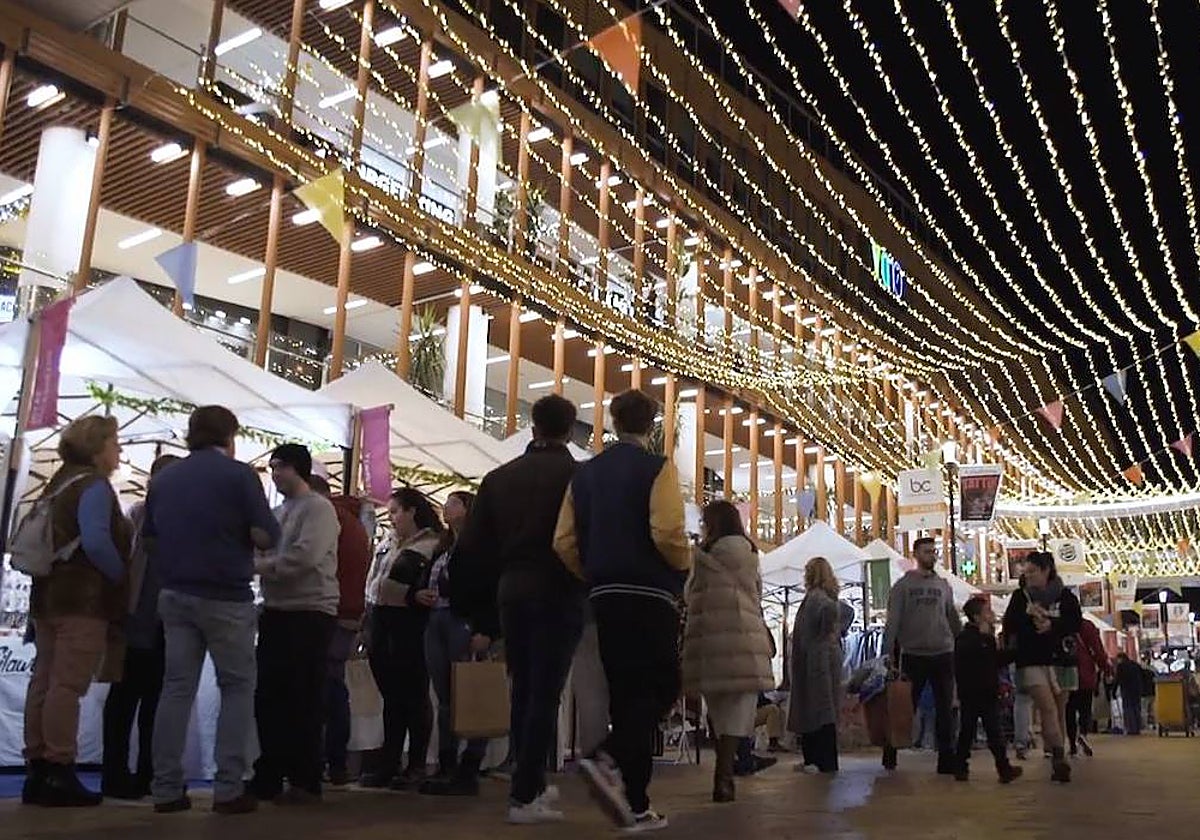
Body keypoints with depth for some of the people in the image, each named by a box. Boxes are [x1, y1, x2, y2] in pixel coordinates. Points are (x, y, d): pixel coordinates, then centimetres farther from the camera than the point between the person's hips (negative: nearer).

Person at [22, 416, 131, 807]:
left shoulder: (60, 483, 19)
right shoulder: (94, 485, -11)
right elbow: (96, 541, -25)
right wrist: (123, 578, -11)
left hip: (48, 597, 10)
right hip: (83, 600, -10)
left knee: (44, 682, 9)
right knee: (68, 686, -8)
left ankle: (38, 772, 14)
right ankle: (59, 775, -6)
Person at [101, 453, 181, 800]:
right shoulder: (138, 513, -2)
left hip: (169, 624, 5)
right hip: (139, 622, -4)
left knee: (156, 700, 10)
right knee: (126, 696, 3)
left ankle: (148, 775, 17)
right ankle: (116, 775, 9)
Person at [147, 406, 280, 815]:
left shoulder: (163, 479, 9)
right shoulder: (239, 474, -9)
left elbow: (149, 539, 14)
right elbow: (266, 536, -14)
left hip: (174, 595, 5)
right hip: (225, 597, -5)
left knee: (176, 687, 9)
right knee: (237, 688, 5)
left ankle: (166, 788, 10)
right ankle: (228, 788, 1)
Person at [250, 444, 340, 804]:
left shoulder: (318, 508, -8)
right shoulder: (278, 512, 16)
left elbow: (304, 557, -19)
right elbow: (263, 552, 15)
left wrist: (259, 565, -12)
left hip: (310, 613, -8)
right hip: (277, 611, 8)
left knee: (304, 701, -2)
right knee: (268, 698, 10)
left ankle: (306, 782, 7)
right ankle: (270, 776, 21)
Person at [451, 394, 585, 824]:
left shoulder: (499, 476, 10)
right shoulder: (576, 475, -4)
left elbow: (474, 549, 9)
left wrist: (479, 618, 13)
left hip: (511, 594, 5)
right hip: (557, 595, -5)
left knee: (523, 693, 17)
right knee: (544, 695, 0)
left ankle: (532, 784, 28)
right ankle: (524, 797, 0)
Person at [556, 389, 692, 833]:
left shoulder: (585, 472, 10)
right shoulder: (657, 468, -5)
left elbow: (564, 542, 5)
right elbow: (667, 532, -18)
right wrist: (685, 565, 0)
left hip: (604, 596, 5)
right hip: (650, 594, -5)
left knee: (625, 693, 12)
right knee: (662, 688, 4)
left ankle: (636, 805, 10)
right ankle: (609, 760, -19)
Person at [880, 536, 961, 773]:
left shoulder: (943, 585, 10)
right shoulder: (903, 585, -1)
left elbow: (954, 620, 15)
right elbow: (892, 622, -5)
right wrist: (888, 653, -12)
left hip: (943, 654, 3)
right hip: (913, 655, -3)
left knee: (945, 709, 6)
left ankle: (947, 758, 14)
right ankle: (890, 754, 17)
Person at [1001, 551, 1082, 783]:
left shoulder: (1065, 596, 3)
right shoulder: (1020, 596, 6)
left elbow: (1076, 624, -4)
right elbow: (1008, 626, 4)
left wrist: (1052, 626, -18)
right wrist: (1028, 616, -11)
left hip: (1061, 659, 1)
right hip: (1032, 661, -1)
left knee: (1059, 712, 8)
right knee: (1047, 707, -17)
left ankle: (1058, 763, 17)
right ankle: (1059, 759, -22)